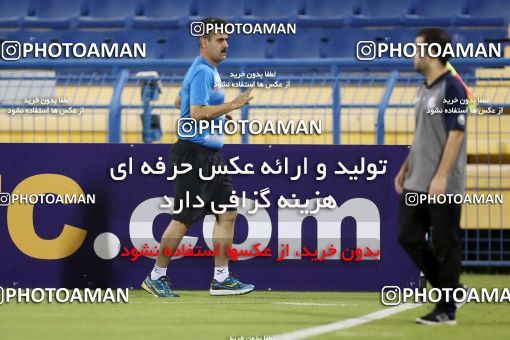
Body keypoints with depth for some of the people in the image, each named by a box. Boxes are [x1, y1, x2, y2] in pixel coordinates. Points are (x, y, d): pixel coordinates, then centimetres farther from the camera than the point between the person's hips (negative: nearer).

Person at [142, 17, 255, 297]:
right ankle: (156, 277, 6)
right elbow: (197, 113, -25)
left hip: (211, 154, 10)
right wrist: (233, 105, -20)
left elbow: (179, 101, 29)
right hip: (194, 155, -10)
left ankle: (221, 279, 8)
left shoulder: (209, 70, 17)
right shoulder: (202, 72, -15)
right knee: (184, 219, -5)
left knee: (228, 213, 6)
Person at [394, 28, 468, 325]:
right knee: (408, 236, 9)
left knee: (446, 245, -3)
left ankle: (446, 310, 4)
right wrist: (405, 169, 20)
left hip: (443, 186, -9)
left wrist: (440, 176, -23)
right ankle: (452, 289, 20)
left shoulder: (452, 87, -12)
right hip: (417, 184, 9)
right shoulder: (425, 89, 15)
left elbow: (456, 133, -18)